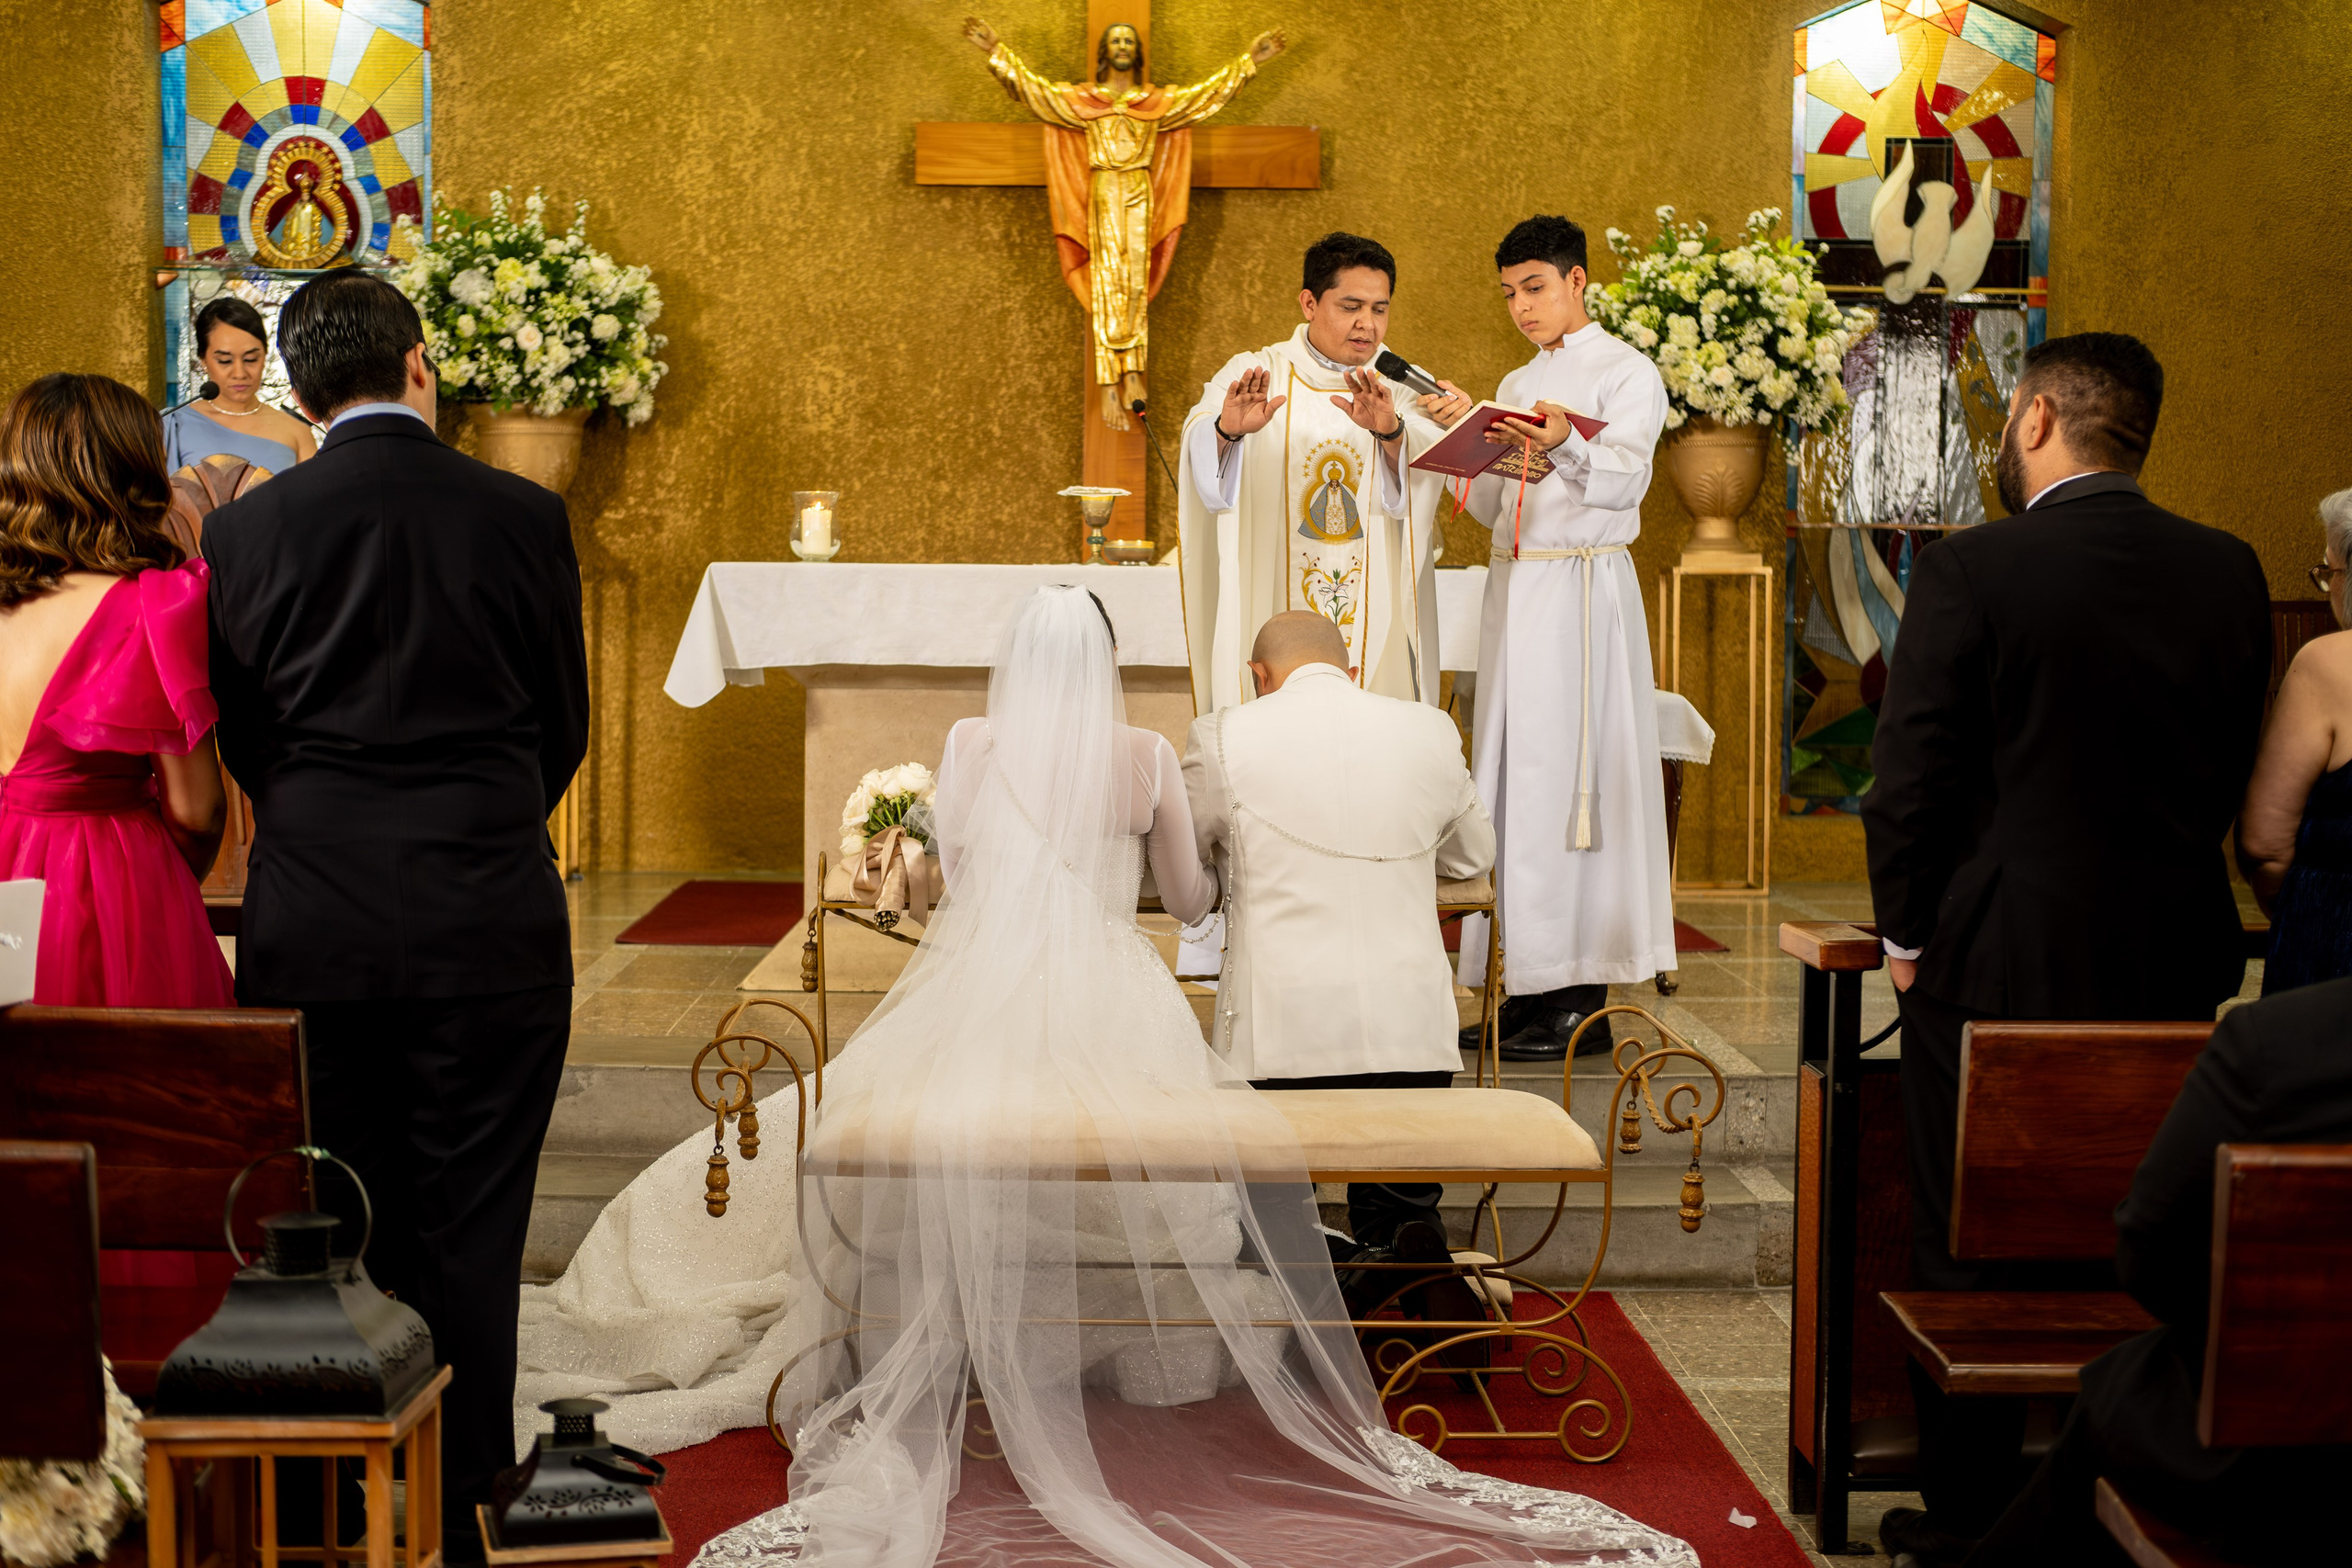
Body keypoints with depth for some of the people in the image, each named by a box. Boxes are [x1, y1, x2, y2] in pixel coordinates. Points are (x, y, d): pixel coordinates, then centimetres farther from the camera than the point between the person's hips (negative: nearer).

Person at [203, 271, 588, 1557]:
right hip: (489, 923, -1)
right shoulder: (523, 517, -3)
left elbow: (244, 739, 7)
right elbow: (564, 725, 6)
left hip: (311, 928, 1)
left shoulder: (245, 533, -2)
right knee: (465, 1231, 6)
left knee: (329, 1227, 11)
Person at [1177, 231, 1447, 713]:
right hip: (1270, 615, -1)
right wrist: (1227, 429, -38)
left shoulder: (1400, 389, 10)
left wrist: (1390, 430, -34)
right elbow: (1201, 453, -14)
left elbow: (1427, 467, -12)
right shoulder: (1252, 376, 6)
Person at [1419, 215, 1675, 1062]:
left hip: (1582, 588, -7)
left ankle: (1582, 1003, -6)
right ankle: (1530, 988, 8)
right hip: (1514, 587, 7)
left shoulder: (1625, 372, -1)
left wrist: (1567, 447, -36)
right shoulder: (1519, 385, 20)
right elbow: (1493, 505, 16)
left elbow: (1625, 478, -17)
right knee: (1516, 775, 4)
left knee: (1565, 773, -9)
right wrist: (1461, 433, 2)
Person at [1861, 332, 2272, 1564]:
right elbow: (2232, 772, 8)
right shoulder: (2230, 573, 2)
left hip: (2003, 961, -4)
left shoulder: (1970, 572, -12)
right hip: (2175, 962, 5)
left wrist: (1908, 937, 1)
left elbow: (1909, 778, -12)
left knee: (1974, 1255, 7)